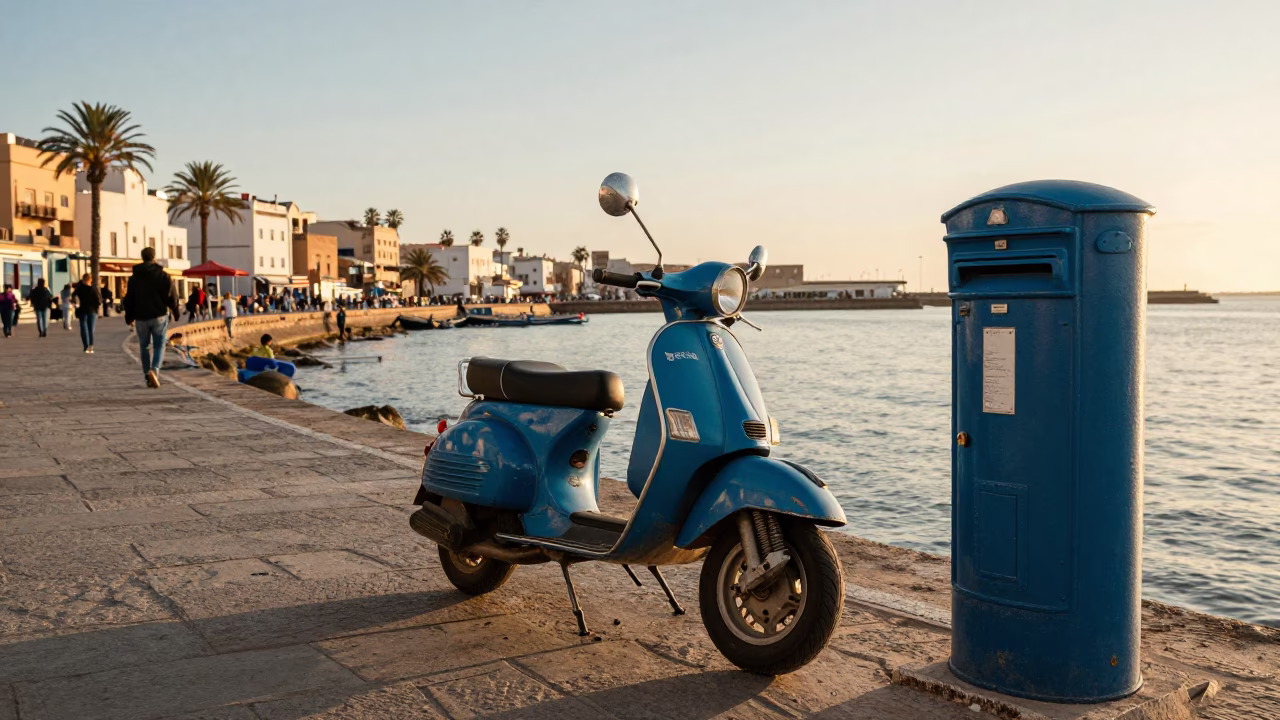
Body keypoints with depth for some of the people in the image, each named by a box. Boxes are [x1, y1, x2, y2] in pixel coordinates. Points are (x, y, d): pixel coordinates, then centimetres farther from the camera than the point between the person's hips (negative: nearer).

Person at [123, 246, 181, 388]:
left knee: (145, 347, 12)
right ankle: (154, 370, -21)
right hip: (159, 316, -2)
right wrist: (176, 312, 7)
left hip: (141, 317, 2)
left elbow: (129, 299, 8)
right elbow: (172, 296, -5)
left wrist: (129, 317, 17)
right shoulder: (163, 275, -4)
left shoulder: (134, 277, 5)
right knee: (159, 346, 3)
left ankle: (149, 378, 10)